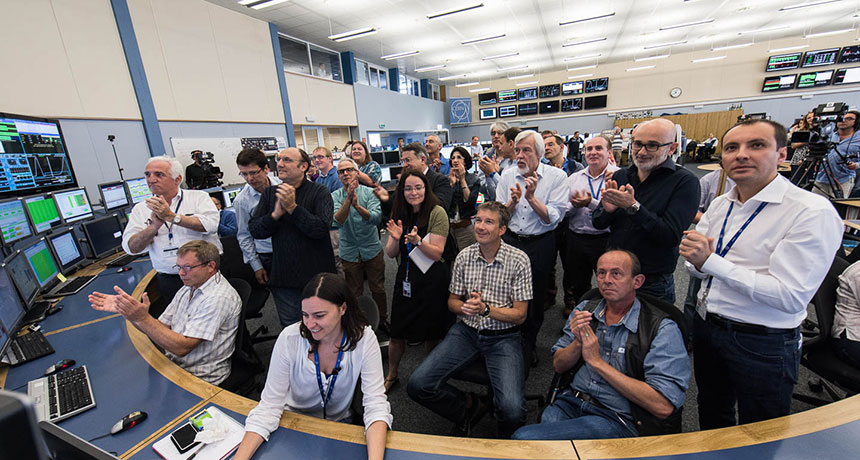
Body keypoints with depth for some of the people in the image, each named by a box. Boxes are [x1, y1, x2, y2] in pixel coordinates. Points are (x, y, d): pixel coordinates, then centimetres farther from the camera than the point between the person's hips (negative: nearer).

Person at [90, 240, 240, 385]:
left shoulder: (219, 298, -24)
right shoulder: (188, 288, 7)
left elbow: (182, 348, -25)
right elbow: (160, 328, 6)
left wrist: (143, 318, -26)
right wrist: (124, 309, -5)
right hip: (173, 364, 7)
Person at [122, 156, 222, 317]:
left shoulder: (198, 197, 4)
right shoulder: (141, 209, 12)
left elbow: (211, 224, -14)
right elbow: (131, 247, 2)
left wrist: (172, 216, -16)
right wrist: (155, 226, -15)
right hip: (168, 281, 3)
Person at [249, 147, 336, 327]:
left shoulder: (320, 192, -7)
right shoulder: (269, 193, 8)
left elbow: (321, 228, -20)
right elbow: (254, 230, 1)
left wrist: (292, 207, -24)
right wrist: (275, 215, -16)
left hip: (317, 278, -3)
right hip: (283, 279, 4)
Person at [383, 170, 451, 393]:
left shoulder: (437, 213, -12)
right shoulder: (399, 214, 4)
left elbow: (437, 254, -14)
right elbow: (391, 254, 4)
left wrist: (418, 240, -31)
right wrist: (395, 239, -16)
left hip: (431, 279, -4)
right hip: (405, 278, 4)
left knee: (431, 333, 12)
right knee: (396, 332, 12)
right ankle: (392, 375, 37)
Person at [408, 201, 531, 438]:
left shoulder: (518, 260, -8)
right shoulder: (464, 256, 2)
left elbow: (520, 315, -7)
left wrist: (485, 308, -22)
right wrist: (465, 307, -13)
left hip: (503, 336, -2)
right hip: (466, 331, 3)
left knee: (513, 410, -23)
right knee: (418, 385, -12)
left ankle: (506, 435, 17)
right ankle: (464, 406, 19)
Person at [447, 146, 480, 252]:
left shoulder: (474, 179, 1)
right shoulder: (447, 179, 6)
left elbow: (470, 201, -13)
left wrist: (462, 180, -12)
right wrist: (451, 183, -11)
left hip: (465, 226, -2)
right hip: (448, 225, 2)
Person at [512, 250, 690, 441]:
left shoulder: (663, 329, -9)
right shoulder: (585, 310, 7)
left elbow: (663, 407, -17)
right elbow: (558, 366, 9)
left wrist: (597, 361, -16)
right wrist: (579, 342, -12)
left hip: (620, 419, -5)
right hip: (571, 402, 5)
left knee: (524, 437, -25)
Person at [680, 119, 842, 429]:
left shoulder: (814, 213, -18)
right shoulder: (720, 205, 2)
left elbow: (790, 297, -25)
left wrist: (710, 261, -27)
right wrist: (695, 259, -16)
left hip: (762, 344, -5)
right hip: (706, 326, 6)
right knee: (711, 416, 28)